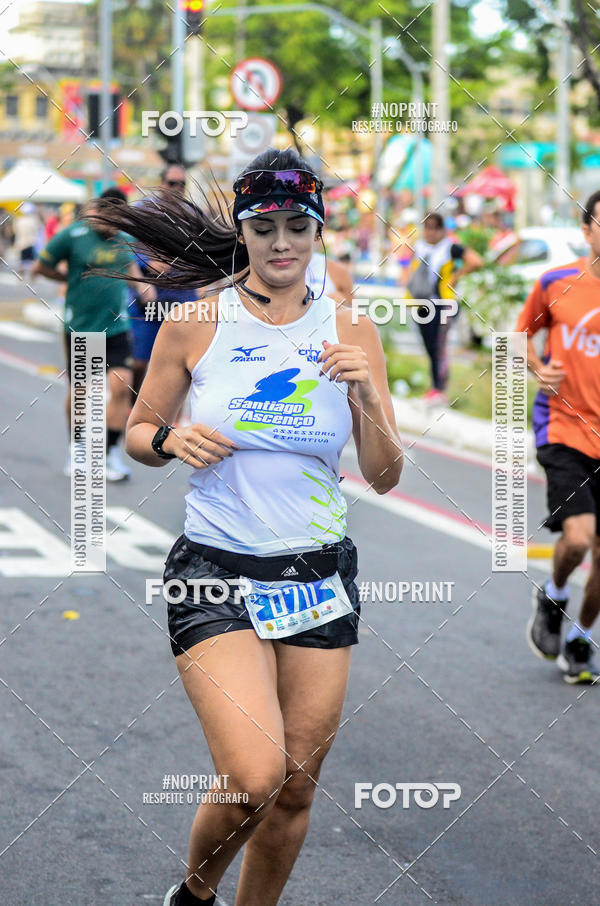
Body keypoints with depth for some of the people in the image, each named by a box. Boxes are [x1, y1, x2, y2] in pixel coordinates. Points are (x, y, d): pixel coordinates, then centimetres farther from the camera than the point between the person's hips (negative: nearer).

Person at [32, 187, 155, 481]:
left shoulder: (123, 239, 6)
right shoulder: (72, 235, -8)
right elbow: (40, 267, 1)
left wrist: (143, 285, 10)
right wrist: (74, 279, 4)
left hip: (116, 328, 3)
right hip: (79, 328, -3)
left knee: (121, 385, -11)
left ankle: (110, 453, -1)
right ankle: (76, 445, 30)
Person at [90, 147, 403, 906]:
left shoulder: (350, 331, 1)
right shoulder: (194, 323, -4)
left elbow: (384, 476, 1)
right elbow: (136, 434, 8)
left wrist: (366, 396, -16)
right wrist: (173, 439, -13)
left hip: (320, 575, 3)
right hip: (215, 571, -3)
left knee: (295, 790, 8)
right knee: (255, 779, -17)